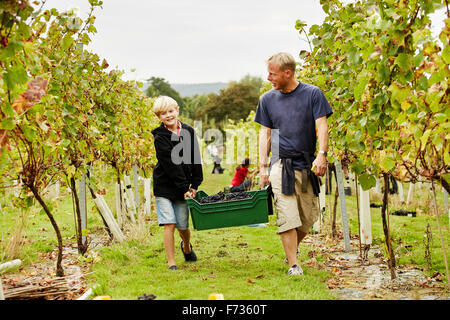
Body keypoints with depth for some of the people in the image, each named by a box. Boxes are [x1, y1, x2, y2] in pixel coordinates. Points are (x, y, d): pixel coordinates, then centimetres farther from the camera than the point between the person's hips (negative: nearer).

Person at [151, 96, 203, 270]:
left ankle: (186, 247, 41)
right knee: (169, 224, -9)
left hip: (183, 188, 4)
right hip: (164, 185, -3)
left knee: (183, 225, 9)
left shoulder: (189, 132, 2)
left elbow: (196, 159, 6)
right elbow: (170, 166, -16)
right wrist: (184, 189, -18)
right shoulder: (160, 137, -12)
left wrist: (195, 185, 1)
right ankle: (171, 263, 0)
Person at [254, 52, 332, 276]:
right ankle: (293, 265, -6)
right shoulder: (267, 99, 8)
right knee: (287, 218, -9)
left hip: (307, 165, 0)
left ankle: (292, 250, 31)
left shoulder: (312, 94, 2)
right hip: (280, 165, 0)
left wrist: (322, 154, -17)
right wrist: (263, 167, 3)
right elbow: (265, 134, 10)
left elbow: (321, 126, -3)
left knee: (309, 217, 5)